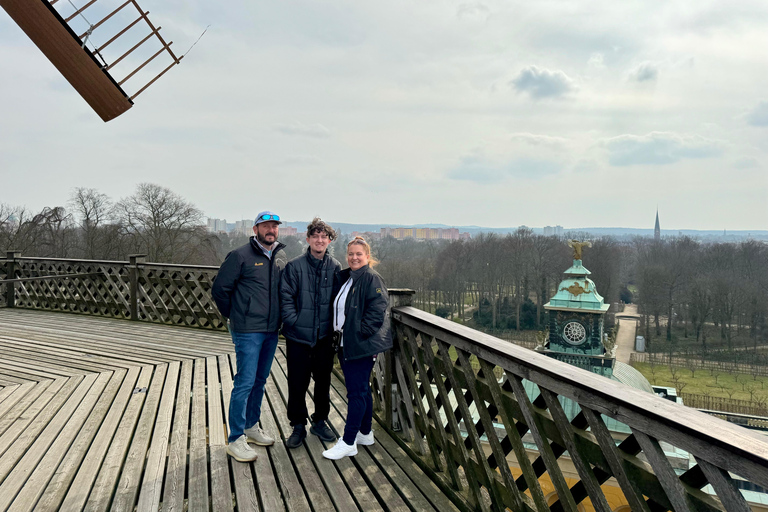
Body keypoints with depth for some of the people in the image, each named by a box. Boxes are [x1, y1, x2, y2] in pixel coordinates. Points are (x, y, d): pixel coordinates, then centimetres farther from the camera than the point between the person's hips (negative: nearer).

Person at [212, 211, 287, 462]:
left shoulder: (281, 258, 9)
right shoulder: (240, 256, -11)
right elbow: (219, 288, -7)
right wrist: (234, 316, 1)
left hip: (271, 331, 7)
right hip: (248, 331, -6)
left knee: (260, 380, 16)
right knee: (245, 382, -5)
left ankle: (252, 426, 32)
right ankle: (236, 440, 5)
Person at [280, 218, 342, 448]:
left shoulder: (335, 267, 2)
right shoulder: (295, 266, -6)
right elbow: (285, 296, -6)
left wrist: (334, 325, 0)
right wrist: (293, 320, -14)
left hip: (325, 336, 3)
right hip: (298, 336, -2)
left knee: (323, 381, 14)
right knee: (297, 384, 5)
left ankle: (320, 421, 32)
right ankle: (298, 426, 22)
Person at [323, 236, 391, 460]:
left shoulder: (372, 279, -11)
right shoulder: (344, 278, 13)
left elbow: (377, 310, -18)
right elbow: (338, 309, 21)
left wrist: (361, 332, -19)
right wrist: (338, 330, 10)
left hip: (362, 346, -8)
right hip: (346, 344, 8)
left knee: (356, 391, -4)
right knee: (362, 389, 17)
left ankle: (348, 442, 3)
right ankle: (365, 433, 30)